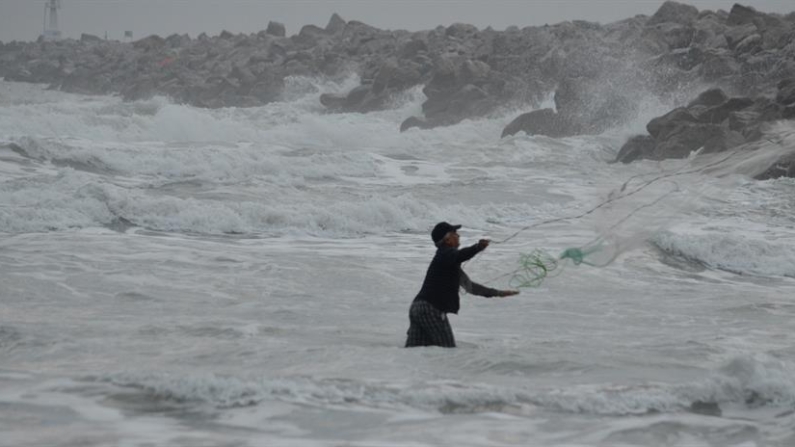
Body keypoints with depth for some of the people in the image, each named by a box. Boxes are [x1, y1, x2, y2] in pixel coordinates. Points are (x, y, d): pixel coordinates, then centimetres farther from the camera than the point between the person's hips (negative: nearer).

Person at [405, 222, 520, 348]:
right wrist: (477, 247, -53)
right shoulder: (447, 254, -5)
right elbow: (461, 255, -32)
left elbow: (468, 285, 34)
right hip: (431, 308, -10)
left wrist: (497, 293, 39)